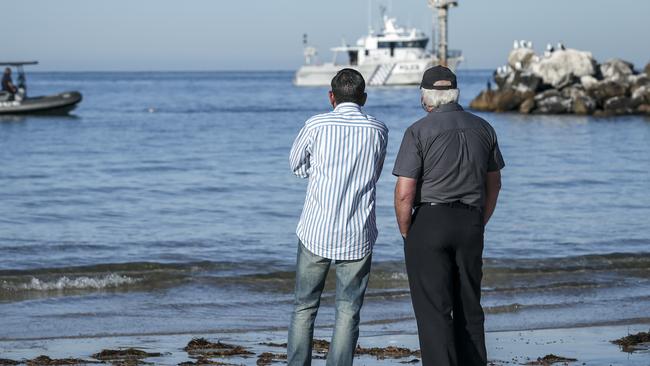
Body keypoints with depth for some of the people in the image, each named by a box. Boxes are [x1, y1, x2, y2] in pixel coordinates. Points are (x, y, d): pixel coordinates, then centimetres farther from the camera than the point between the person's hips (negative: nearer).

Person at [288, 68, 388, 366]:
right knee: (348, 312, 6)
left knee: (304, 308, 12)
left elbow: (297, 166, 10)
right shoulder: (378, 130, 1)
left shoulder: (317, 125, -5)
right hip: (357, 236, 1)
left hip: (316, 232, -1)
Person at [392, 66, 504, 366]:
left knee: (433, 311, -3)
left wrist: (406, 234, 0)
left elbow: (404, 193, -13)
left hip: (429, 221, -5)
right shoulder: (483, 129, 7)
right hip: (470, 223, 5)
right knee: (469, 309, 14)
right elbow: (493, 184, 16)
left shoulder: (419, 131, -9)